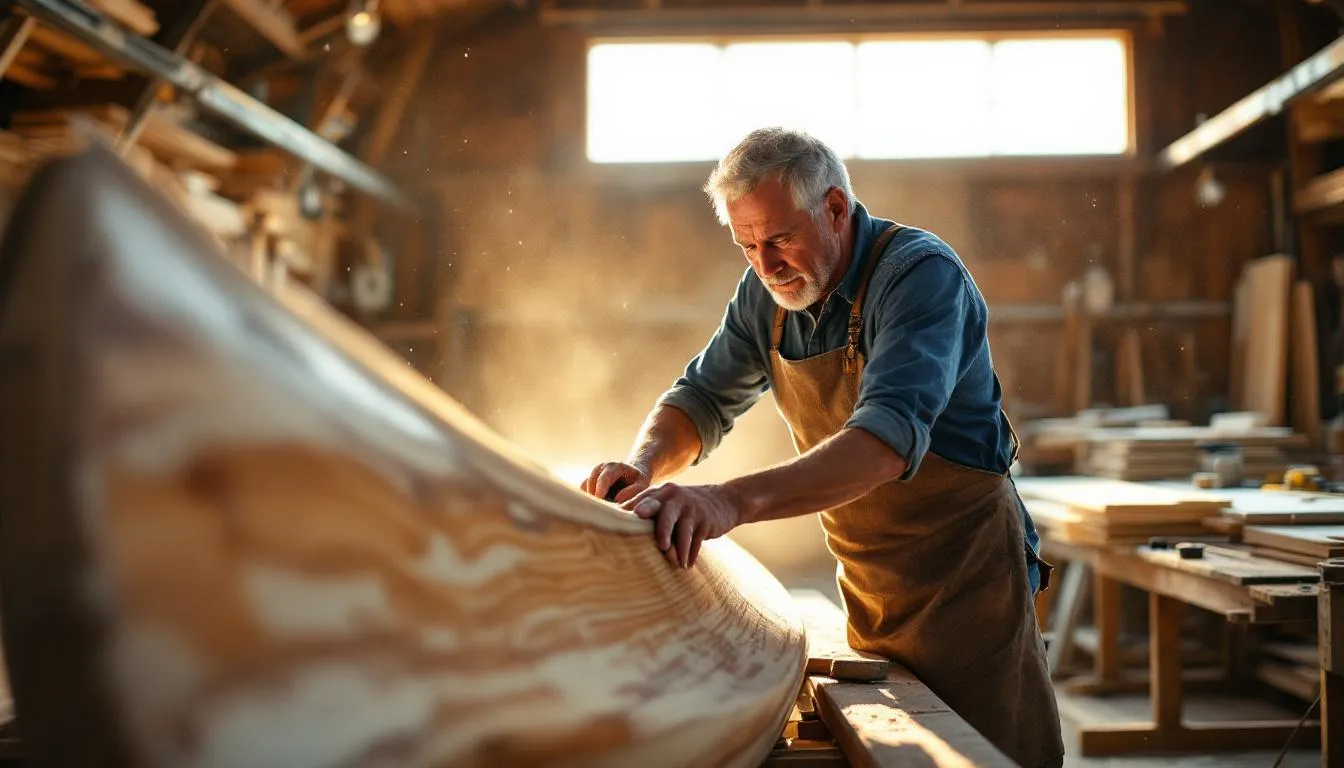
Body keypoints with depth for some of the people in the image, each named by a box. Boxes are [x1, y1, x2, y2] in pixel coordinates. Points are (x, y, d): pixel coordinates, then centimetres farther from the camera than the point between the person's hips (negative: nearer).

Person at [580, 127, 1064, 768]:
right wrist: (643, 465, -18)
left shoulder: (921, 274, -22)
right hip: (869, 586, 6)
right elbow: (703, 400, 6)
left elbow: (891, 433, -36)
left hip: (964, 571, -6)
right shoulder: (766, 293, 0)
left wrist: (735, 501, -49)